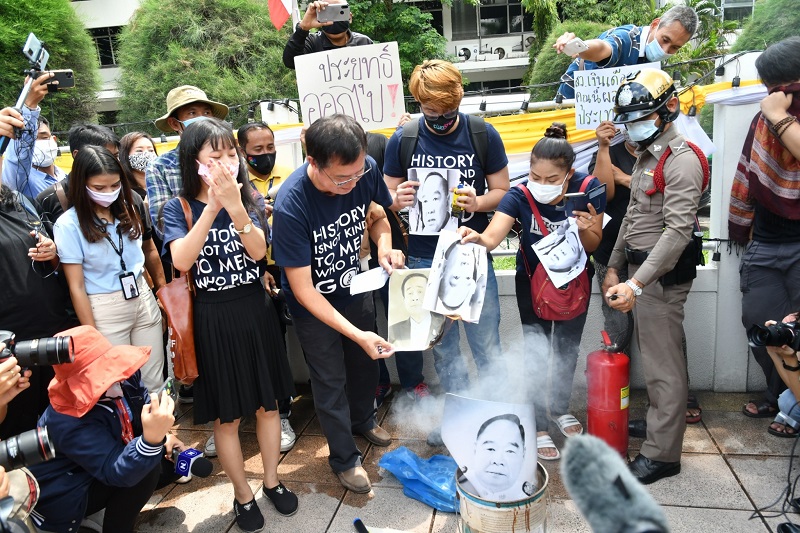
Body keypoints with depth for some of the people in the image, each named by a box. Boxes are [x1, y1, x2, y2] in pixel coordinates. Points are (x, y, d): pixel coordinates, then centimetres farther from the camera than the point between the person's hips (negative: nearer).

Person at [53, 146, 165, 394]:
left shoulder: (126, 210, 4)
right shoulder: (68, 224, -11)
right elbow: (76, 287, -10)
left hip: (144, 300, 4)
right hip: (105, 310, -4)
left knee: (155, 384, 9)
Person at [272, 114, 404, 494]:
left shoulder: (365, 170, -23)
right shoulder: (290, 206, -36)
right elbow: (303, 290, -30)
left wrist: (384, 245, -21)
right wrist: (356, 334, -35)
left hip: (355, 288, 5)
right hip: (314, 305, -5)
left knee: (365, 362, 23)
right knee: (331, 381, 10)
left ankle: (364, 420, 54)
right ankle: (345, 459, 34)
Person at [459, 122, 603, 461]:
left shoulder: (587, 189, -23)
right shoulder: (520, 196, -26)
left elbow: (593, 246, -13)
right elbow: (492, 237, -40)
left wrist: (585, 229, -36)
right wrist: (476, 238, -62)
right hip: (532, 280, -2)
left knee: (568, 347, 18)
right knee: (536, 352, -3)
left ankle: (560, 408, 42)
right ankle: (539, 426, 16)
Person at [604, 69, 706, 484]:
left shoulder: (681, 161, -15)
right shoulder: (647, 156, 17)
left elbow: (678, 231, -24)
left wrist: (637, 284, -29)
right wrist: (614, 266, 18)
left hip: (662, 275, -9)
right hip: (639, 268, 9)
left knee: (663, 365, -3)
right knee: (652, 356, 18)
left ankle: (661, 453, 7)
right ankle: (658, 420, 33)